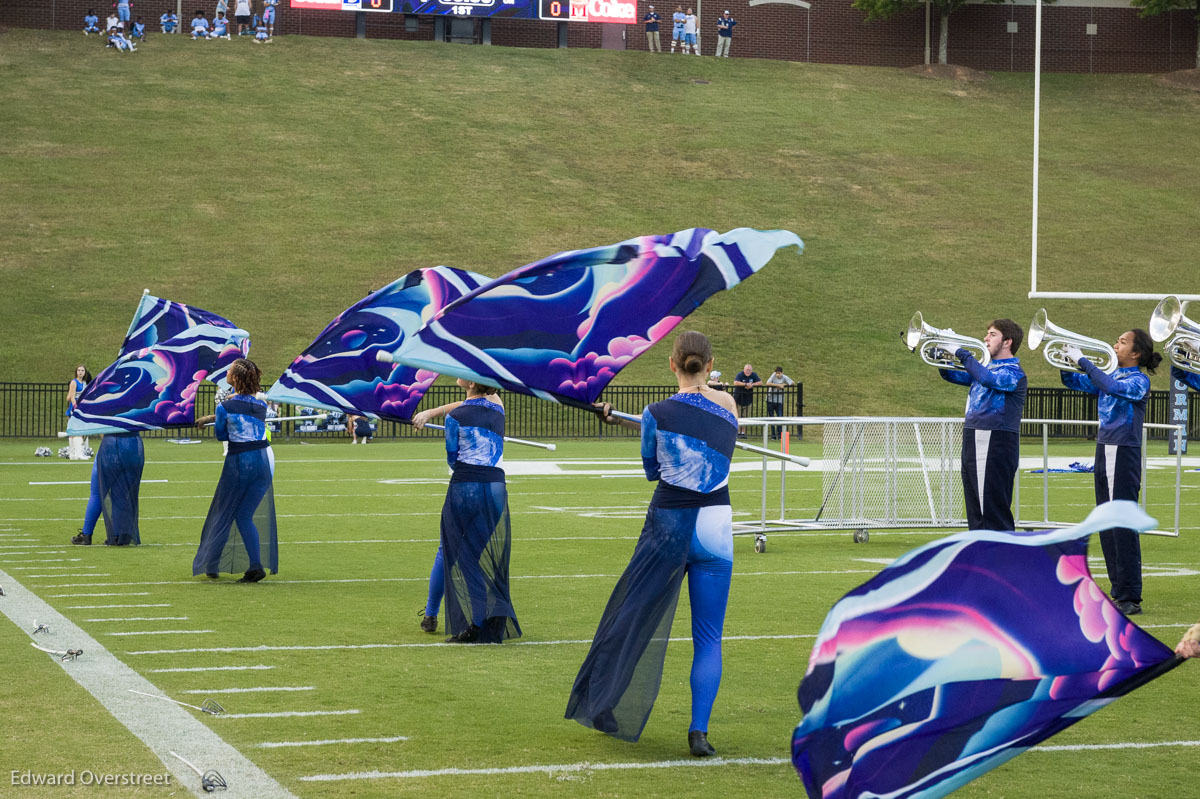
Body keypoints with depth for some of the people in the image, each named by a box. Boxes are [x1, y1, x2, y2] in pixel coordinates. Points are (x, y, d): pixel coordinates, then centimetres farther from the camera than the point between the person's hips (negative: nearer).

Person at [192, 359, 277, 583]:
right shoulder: (262, 404, 4)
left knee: (224, 515, 11)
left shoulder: (225, 407, -7)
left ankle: (211, 566, 18)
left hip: (240, 462, -4)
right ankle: (256, 565, -4)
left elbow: (221, 435, 5)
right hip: (265, 458, 4)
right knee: (244, 515, 10)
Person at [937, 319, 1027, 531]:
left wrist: (965, 357, -20)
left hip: (995, 444, -9)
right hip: (973, 440, 9)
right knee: (976, 507, 13)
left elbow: (988, 379, -30)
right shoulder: (988, 367, 18)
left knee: (993, 508, -10)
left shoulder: (1013, 372, -10)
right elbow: (953, 376, 23)